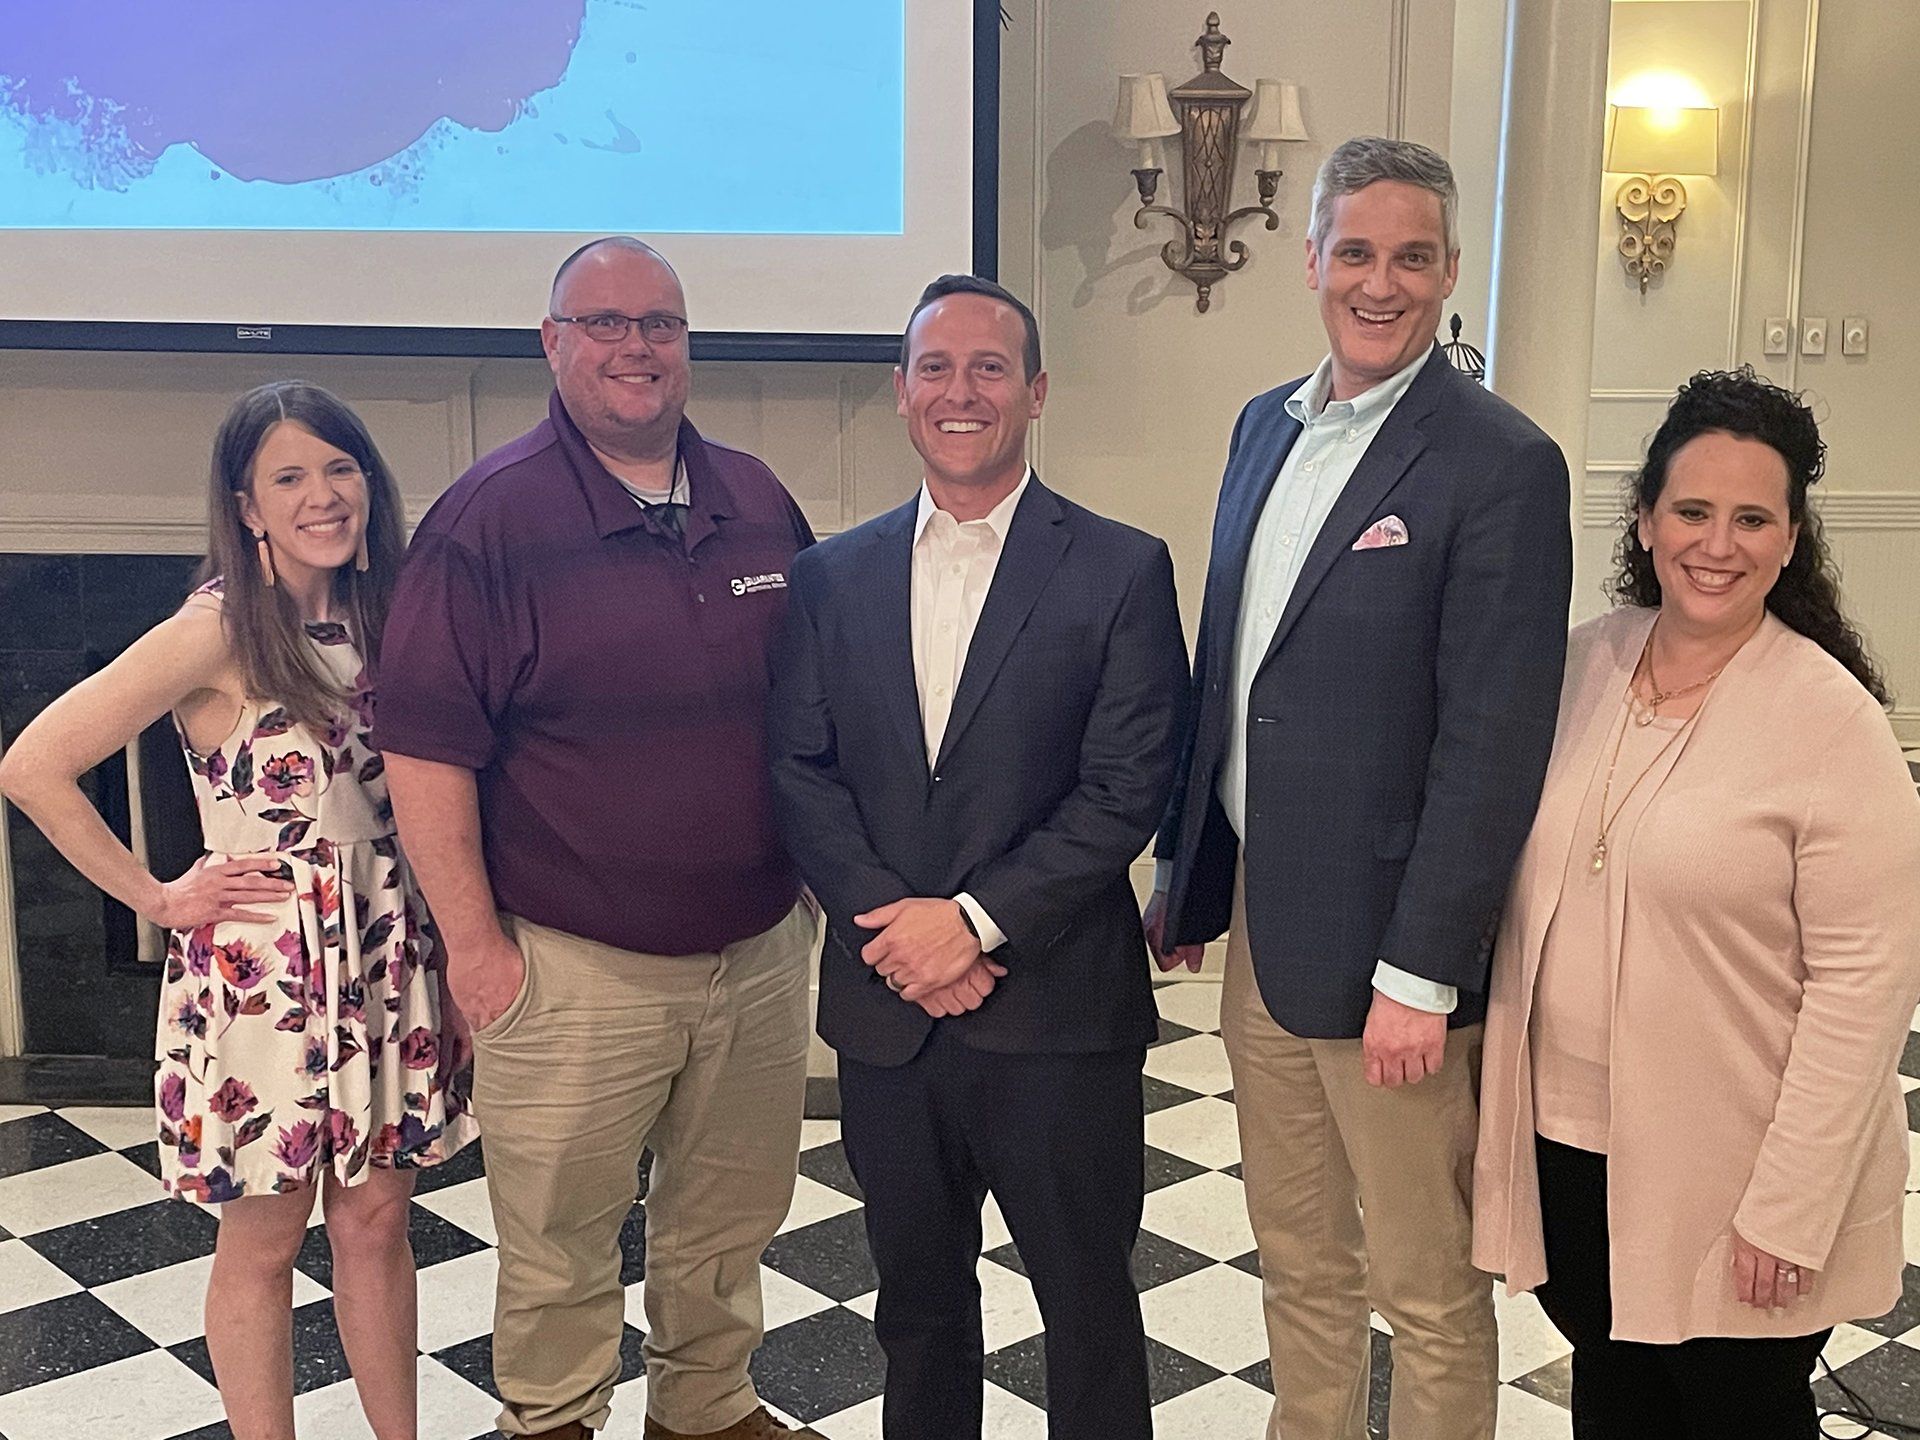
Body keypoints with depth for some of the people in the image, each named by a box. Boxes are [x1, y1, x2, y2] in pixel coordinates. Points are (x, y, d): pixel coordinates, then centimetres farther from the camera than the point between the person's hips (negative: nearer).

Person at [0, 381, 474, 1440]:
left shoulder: (381, 617, 5)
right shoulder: (219, 630, -13)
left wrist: (453, 931, 5)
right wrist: (159, 898, -10)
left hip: (385, 957, 5)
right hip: (261, 968, -5)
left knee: (377, 1221, 14)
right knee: (264, 1239, 9)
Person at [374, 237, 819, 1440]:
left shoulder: (758, 502, 5)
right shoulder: (490, 518, -10)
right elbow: (426, 751, -11)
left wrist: (817, 876, 11)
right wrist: (475, 942, -11)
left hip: (759, 947, 5)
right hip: (576, 968, -4)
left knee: (732, 1216, 19)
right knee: (561, 1237, 10)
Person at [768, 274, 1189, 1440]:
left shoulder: (1123, 570, -4)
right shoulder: (836, 574, 7)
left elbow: (1126, 789, -10)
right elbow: (802, 770, 2)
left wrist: (974, 919, -16)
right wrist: (894, 925, -12)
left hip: (1058, 1010, -3)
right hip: (886, 1004, 3)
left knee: (1089, 1308, 11)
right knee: (918, 1300, 19)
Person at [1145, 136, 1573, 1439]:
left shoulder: (1501, 464, -14)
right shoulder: (1266, 425, 8)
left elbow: (1492, 748, -17)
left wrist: (1419, 976, -17)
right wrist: (1183, 871, 15)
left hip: (1384, 946, -6)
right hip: (1257, 923, 7)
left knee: (1428, 1294, 11)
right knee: (1300, 1268, 21)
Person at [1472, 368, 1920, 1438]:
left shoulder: (1833, 719, -15)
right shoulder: (1583, 664, 0)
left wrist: (1789, 1206, -17)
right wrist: (1500, 1089, 6)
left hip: (1729, 1181, -4)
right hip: (1570, 1145, 4)